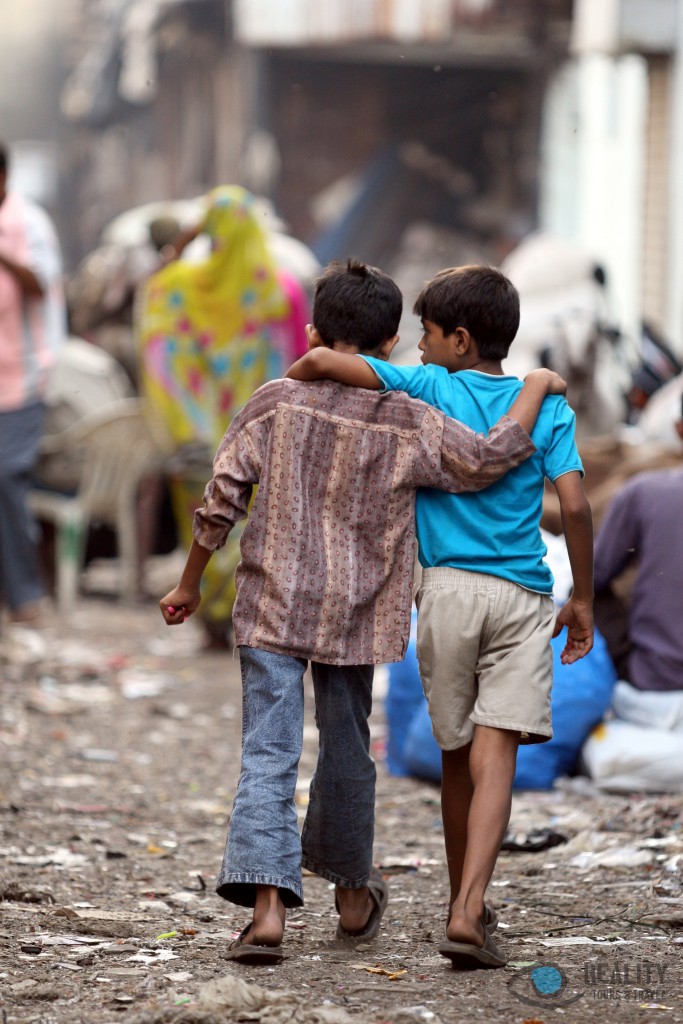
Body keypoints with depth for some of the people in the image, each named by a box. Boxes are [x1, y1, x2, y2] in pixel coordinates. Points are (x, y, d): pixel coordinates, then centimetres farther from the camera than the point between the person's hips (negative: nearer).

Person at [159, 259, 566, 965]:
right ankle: (352, 895, 35)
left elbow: (221, 500, -3)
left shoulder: (276, 403, -4)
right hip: (355, 615, 1)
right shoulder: (407, 422, -5)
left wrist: (189, 585, 9)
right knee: (346, 750, 18)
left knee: (269, 753, -3)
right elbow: (488, 459, -14)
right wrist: (535, 388, 0)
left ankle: (267, 904, -18)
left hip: (272, 607, -1)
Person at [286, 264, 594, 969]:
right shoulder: (546, 406, 6)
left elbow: (321, 362, -11)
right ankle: (467, 913, -23)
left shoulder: (429, 388, 2)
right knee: (495, 755, -8)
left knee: (457, 754, 14)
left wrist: (283, 384, 10)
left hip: (447, 589, 0)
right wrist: (583, 599, 5)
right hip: (523, 594, 0)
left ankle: (467, 906, 27)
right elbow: (574, 504, -4)